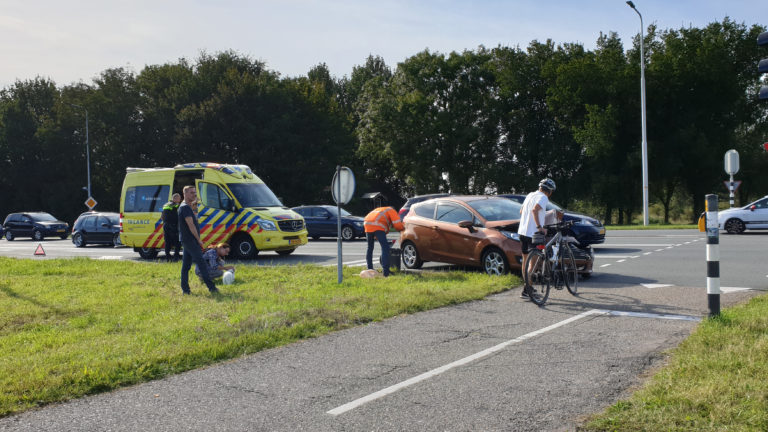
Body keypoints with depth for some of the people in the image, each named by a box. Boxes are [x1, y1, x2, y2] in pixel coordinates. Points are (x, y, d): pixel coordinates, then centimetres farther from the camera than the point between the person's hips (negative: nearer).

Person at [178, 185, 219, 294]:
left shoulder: (187, 207, 19)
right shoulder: (185, 207, -13)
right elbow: (191, 225, -18)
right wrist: (198, 239, -15)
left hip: (187, 240, 11)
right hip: (189, 239, -11)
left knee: (186, 265, 9)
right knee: (201, 262, -13)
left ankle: (185, 289, 11)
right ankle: (211, 287, -16)